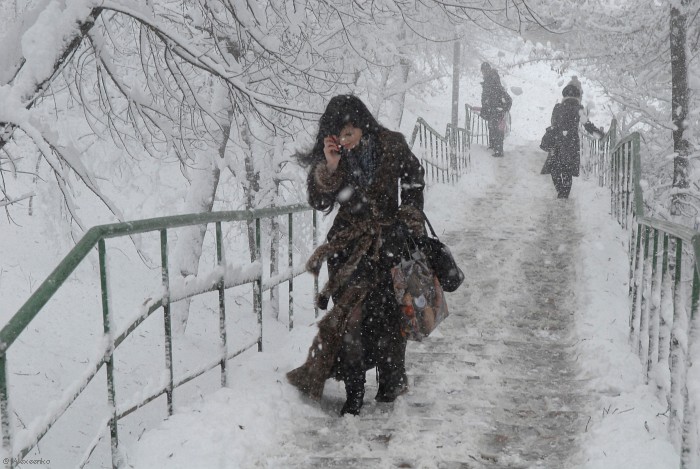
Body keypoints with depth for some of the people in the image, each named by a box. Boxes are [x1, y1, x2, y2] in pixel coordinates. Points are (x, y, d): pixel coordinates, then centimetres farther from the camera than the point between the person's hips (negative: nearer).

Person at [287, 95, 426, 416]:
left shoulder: (391, 147, -8)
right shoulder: (328, 155, -5)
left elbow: (413, 178, 9)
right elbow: (319, 202, -11)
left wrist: (411, 218, 7)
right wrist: (329, 166, -25)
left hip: (388, 242, 0)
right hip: (349, 247, 1)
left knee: (388, 314, 5)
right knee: (349, 316, -5)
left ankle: (391, 383, 24)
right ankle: (353, 393, 4)